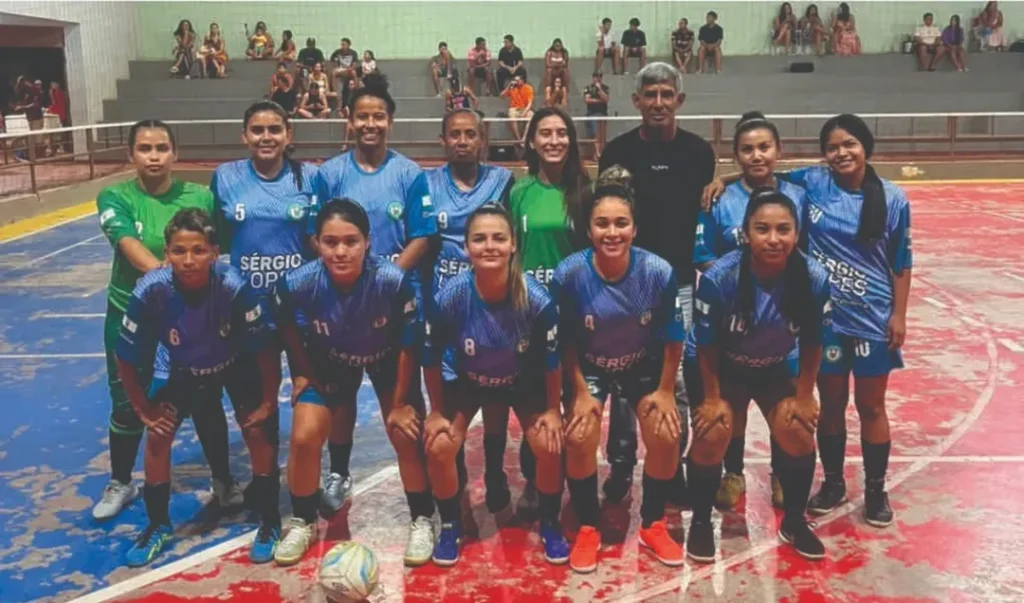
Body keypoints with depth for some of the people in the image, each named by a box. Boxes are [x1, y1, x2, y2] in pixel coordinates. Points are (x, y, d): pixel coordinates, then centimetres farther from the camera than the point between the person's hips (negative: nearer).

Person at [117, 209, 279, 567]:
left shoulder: (234, 287, -38)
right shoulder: (150, 291, -33)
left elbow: (264, 350, -24)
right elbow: (126, 360, -17)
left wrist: (268, 402, -17)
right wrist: (144, 410, -11)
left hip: (237, 366, -2)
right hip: (184, 370, 2)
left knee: (258, 433, -12)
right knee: (157, 437, -5)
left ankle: (269, 521, 8)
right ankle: (159, 525, 17)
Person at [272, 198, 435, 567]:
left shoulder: (394, 282, -37)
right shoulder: (297, 284, -32)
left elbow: (408, 345, -21)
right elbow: (289, 331, -6)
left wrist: (399, 403, -13)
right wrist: (303, 373, 2)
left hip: (387, 361, -1)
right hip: (328, 362, 2)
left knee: (407, 436, -9)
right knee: (304, 437, -9)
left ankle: (422, 522, 15)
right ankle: (302, 523, 16)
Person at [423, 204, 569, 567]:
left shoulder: (537, 299, -31)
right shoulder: (448, 298, -31)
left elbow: (552, 359, -14)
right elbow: (431, 358, -14)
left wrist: (553, 409, -7)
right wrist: (437, 411, -8)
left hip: (525, 383, 0)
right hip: (467, 382, 1)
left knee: (550, 445, -17)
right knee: (439, 446, -16)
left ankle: (550, 525, 11)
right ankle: (451, 526, 10)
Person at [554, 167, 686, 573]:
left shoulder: (659, 272, -26)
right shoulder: (569, 274, -28)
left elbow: (672, 338, -11)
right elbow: (566, 341, -13)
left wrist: (666, 391, -6)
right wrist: (581, 393, -11)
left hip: (644, 366, 1)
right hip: (589, 367, -1)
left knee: (667, 435, -14)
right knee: (579, 437, -19)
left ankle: (653, 526, 11)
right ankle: (588, 530, 4)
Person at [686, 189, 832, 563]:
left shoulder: (814, 279, -26)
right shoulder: (719, 278, -33)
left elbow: (812, 344, -9)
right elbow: (706, 346, -18)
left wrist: (804, 395, -4)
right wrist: (712, 397, -11)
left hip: (774, 368, 3)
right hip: (720, 368, -3)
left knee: (798, 433, -7)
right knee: (713, 434, -16)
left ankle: (794, 522, 18)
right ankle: (701, 522, 9)